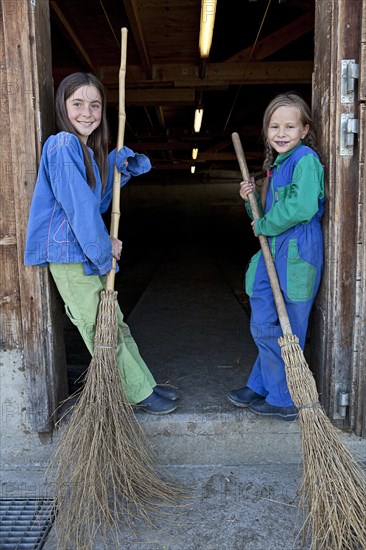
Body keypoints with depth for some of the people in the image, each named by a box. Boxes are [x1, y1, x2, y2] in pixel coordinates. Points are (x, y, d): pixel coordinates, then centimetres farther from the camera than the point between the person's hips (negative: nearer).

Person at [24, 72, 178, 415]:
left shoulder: (89, 150, 15)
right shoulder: (63, 146, -15)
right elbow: (79, 206, -20)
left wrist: (119, 166, 2)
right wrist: (103, 250, -12)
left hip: (90, 254, 9)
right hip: (70, 255, -9)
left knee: (115, 326, 15)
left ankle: (145, 385, 27)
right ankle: (140, 393, 14)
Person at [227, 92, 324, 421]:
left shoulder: (305, 159, -10)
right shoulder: (276, 165, 19)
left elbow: (300, 208, -25)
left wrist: (263, 225, -11)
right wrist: (251, 199, 5)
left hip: (296, 256, -9)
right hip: (273, 255, 9)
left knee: (284, 330, 0)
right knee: (263, 326, 15)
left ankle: (284, 400, 17)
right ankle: (261, 388, 31)